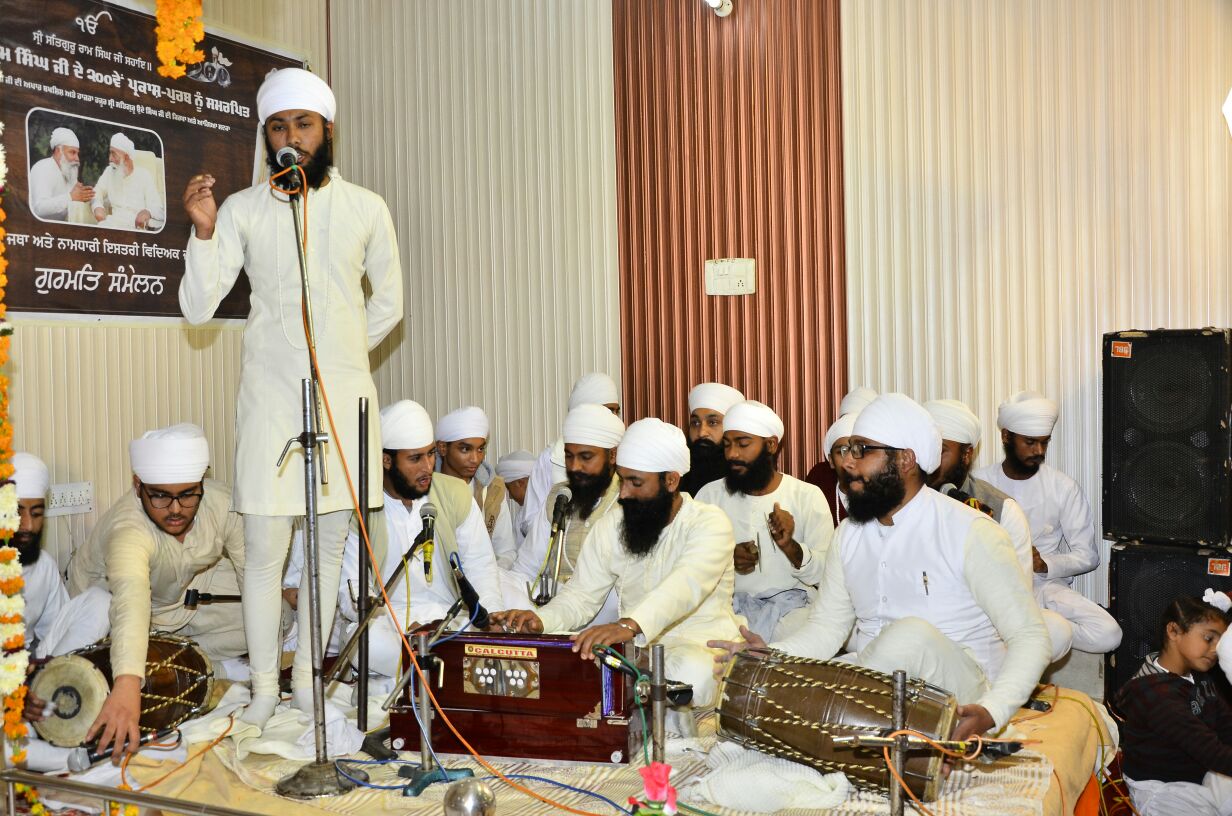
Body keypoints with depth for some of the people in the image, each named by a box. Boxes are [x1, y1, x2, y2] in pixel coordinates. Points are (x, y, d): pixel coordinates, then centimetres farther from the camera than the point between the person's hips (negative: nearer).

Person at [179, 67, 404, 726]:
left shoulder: (365, 209, 4)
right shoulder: (242, 210, 0)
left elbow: (389, 303, 15)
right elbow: (197, 307, -5)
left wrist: (343, 356, 10)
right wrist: (203, 231, -17)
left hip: (345, 395, 2)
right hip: (271, 396, -2)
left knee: (330, 542, 8)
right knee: (264, 548, -1)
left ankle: (306, 676, 23)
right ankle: (264, 687, 14)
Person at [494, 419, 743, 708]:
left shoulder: (709, 523, -11)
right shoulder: (610, 527, 6)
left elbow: (687, 585, -30)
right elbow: (581, 595, 6)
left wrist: (630, 625, -49)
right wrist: (540, 619, -19)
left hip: (700, 648, -4)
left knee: (692, 673, -40)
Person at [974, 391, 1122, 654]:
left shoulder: (1063, 487, 0)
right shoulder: (978, 483, 0)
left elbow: (1087, 556, 0)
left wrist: (1044, 564, -18)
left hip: (1045, 586, 2)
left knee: (1108, 634, -24)